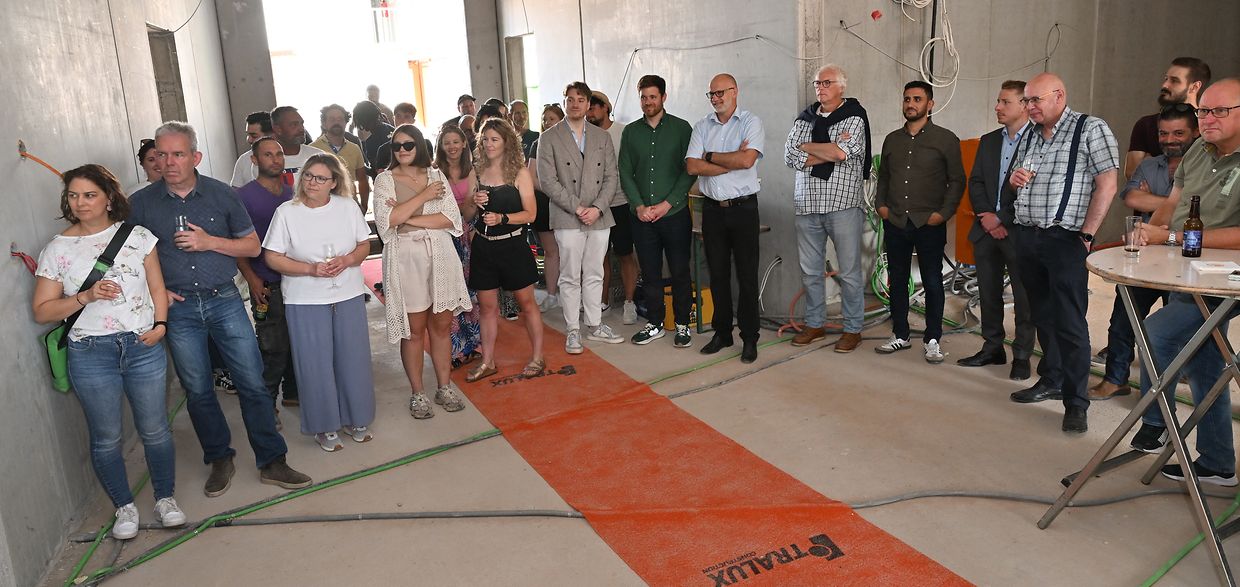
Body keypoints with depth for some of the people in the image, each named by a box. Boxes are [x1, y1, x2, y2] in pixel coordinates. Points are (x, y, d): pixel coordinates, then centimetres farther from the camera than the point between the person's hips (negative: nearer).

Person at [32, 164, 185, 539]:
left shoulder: (137, 237, 3)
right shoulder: (57, 249, 2)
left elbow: (157, 287, 7)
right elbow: (42, 311, 2)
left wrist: (160, 323, -9)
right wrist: (86, 297, -13)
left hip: (143, 346, 0)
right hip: (90, 354, 0)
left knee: (155, 431, 7)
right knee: (106, 438, 9)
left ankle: (165, 498, 26)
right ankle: (124, 507, 27)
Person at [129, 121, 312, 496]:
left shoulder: (222, 194, 1)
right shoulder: (141, 203, 1)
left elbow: (252, 246, 4)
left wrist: (209, 241, -11)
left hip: (224, 300, 0)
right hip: (178, 308, 1)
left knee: (252, 383, -1)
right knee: (197, 390, 9)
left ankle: (271, 462, 10)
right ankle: (219, 460, 26)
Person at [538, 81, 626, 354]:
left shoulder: (602, 137, 12)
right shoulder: (549, 138, 2)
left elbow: (611, 177, 7)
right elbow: (548, 181, -6)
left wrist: (597, 208, -9)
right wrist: (577, 208, -13)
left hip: (599, 217, 3)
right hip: (567, 218, -3)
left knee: (594, 275, 11)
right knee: (570, 277, 2)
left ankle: (594, 326, 21)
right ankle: (572, 331, 11)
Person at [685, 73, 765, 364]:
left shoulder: (751, 122, -1)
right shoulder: (702, 127, 9)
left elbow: (747, 159, -19)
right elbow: (692, 166, -5)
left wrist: (710, 157, -7)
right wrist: (731, 161, -10)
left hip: (743, 207, -4)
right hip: (713, 209, 4)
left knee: (747, 275, 0)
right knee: (718, 274, 10)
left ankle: (749, 338, 9)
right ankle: (722, 333, 22)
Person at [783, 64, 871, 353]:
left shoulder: (854, 117, 0)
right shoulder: (804, 119, 13)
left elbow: (842, 152, -17)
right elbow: (790, 158, 0)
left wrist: (806, 147, -4)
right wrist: (829, 153, -9)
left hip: (843, 204, -4)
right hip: (808, 204, 4)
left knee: (849, 271, 1)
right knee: (810, 270, 9)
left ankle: (853, 329, 13)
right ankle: (814, 325, 22)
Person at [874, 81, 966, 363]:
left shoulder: (946, 139, -1)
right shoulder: (892, 139, 12)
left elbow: (957, 180, -2)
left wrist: (944, 213, -11)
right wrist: (881, 204, 4)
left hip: (929, 224, -4)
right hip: (895, 222, 4)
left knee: (932, 282, 3)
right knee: (897, 281, 10)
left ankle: (932, 339, 13)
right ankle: (900, 335, 21)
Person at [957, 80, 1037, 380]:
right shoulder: (988, 141, 13)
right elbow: (975, 182, 9)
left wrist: (1002, 219, -13)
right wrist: (985, 216, -5)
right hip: (986, 229, 6)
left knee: (1023, 297, 2)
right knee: (988, 293, 13)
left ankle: (1022, 356, 12)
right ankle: (993, 348, 25)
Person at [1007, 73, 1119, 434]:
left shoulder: (1091, 129, -5)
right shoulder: (1030, 136, 16)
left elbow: (1107, 185, -10)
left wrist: (1087, 235, -15)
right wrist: (1014, 179, 2)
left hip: (1064, 240, -7)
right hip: (1025, 237, 7)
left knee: (1069, 322, -6)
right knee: (1042, 315, 14)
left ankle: (1076, 403, 1)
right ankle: (1052, 380, 28)